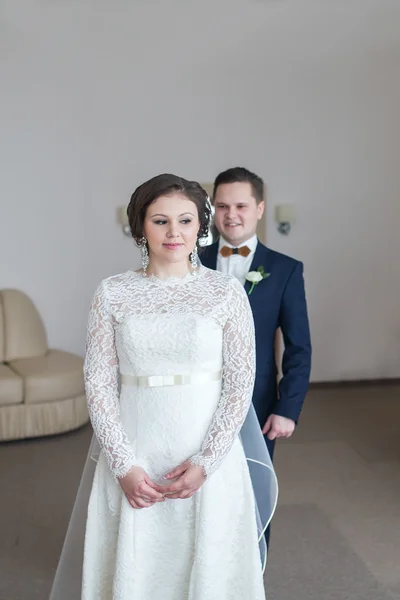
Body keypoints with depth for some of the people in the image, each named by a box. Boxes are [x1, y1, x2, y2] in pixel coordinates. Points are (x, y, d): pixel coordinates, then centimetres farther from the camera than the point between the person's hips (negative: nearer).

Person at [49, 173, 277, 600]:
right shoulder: (112, 293, -2)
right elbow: (98, 382, -3)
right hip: (132, 453, 1)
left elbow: (240, 384, -4)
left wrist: (205, 463, -10)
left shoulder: (227, 291, -4)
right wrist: (123, 465, -10)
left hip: (208, 454, 0)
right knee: (131, 564, 12)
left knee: (206, 562, 12)